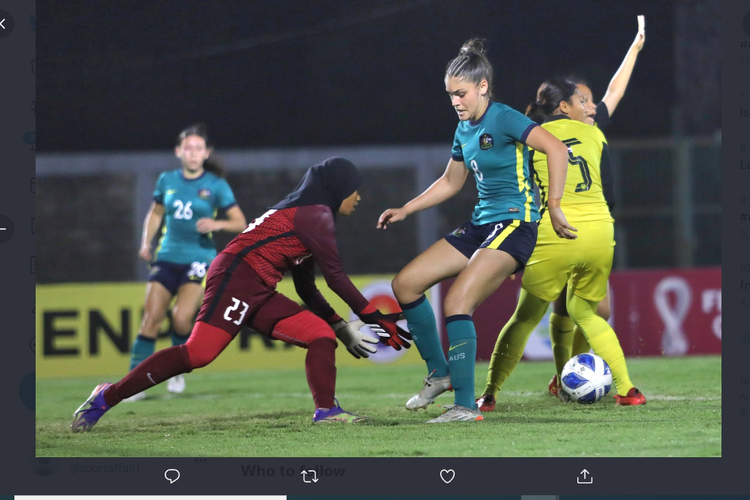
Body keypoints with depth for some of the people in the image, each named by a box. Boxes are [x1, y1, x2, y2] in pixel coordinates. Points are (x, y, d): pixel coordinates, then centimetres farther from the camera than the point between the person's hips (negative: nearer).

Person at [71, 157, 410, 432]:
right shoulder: (315, 213, -4)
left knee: (322, 334, 2)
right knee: (198, 353, -21)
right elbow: (335, 277, -9)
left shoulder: (308, 215, 26)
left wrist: (342, 327, 20)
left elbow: (307, 290, 27)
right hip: (237, 277, -10)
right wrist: (376, 319, -6)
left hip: (259, 293, 10)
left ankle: (326, 410, -9)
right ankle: (107, 398, -17)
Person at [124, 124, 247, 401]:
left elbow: (240, 223, -2)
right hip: (167, 258, 3)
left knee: (182, 317, -20)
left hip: (199, 259, -3)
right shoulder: (167, 180, 7)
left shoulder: (216, 186, -2)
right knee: (151, 318, -9)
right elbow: (156, 213, 23)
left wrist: (217, 224, -21)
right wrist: (146, 242, 9)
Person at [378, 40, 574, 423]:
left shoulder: (503, 119, -13)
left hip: (514, 225, -9)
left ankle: (466, 406, -19)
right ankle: (439, 373, 16)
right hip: (480, 225, 9)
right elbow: (451, 182, 27)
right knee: (405, 283, 4)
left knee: (457, 302, -23)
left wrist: (554, 206, -26)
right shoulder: (464, 130, 13)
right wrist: (405, 210, 22)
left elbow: (556, 149, -23)